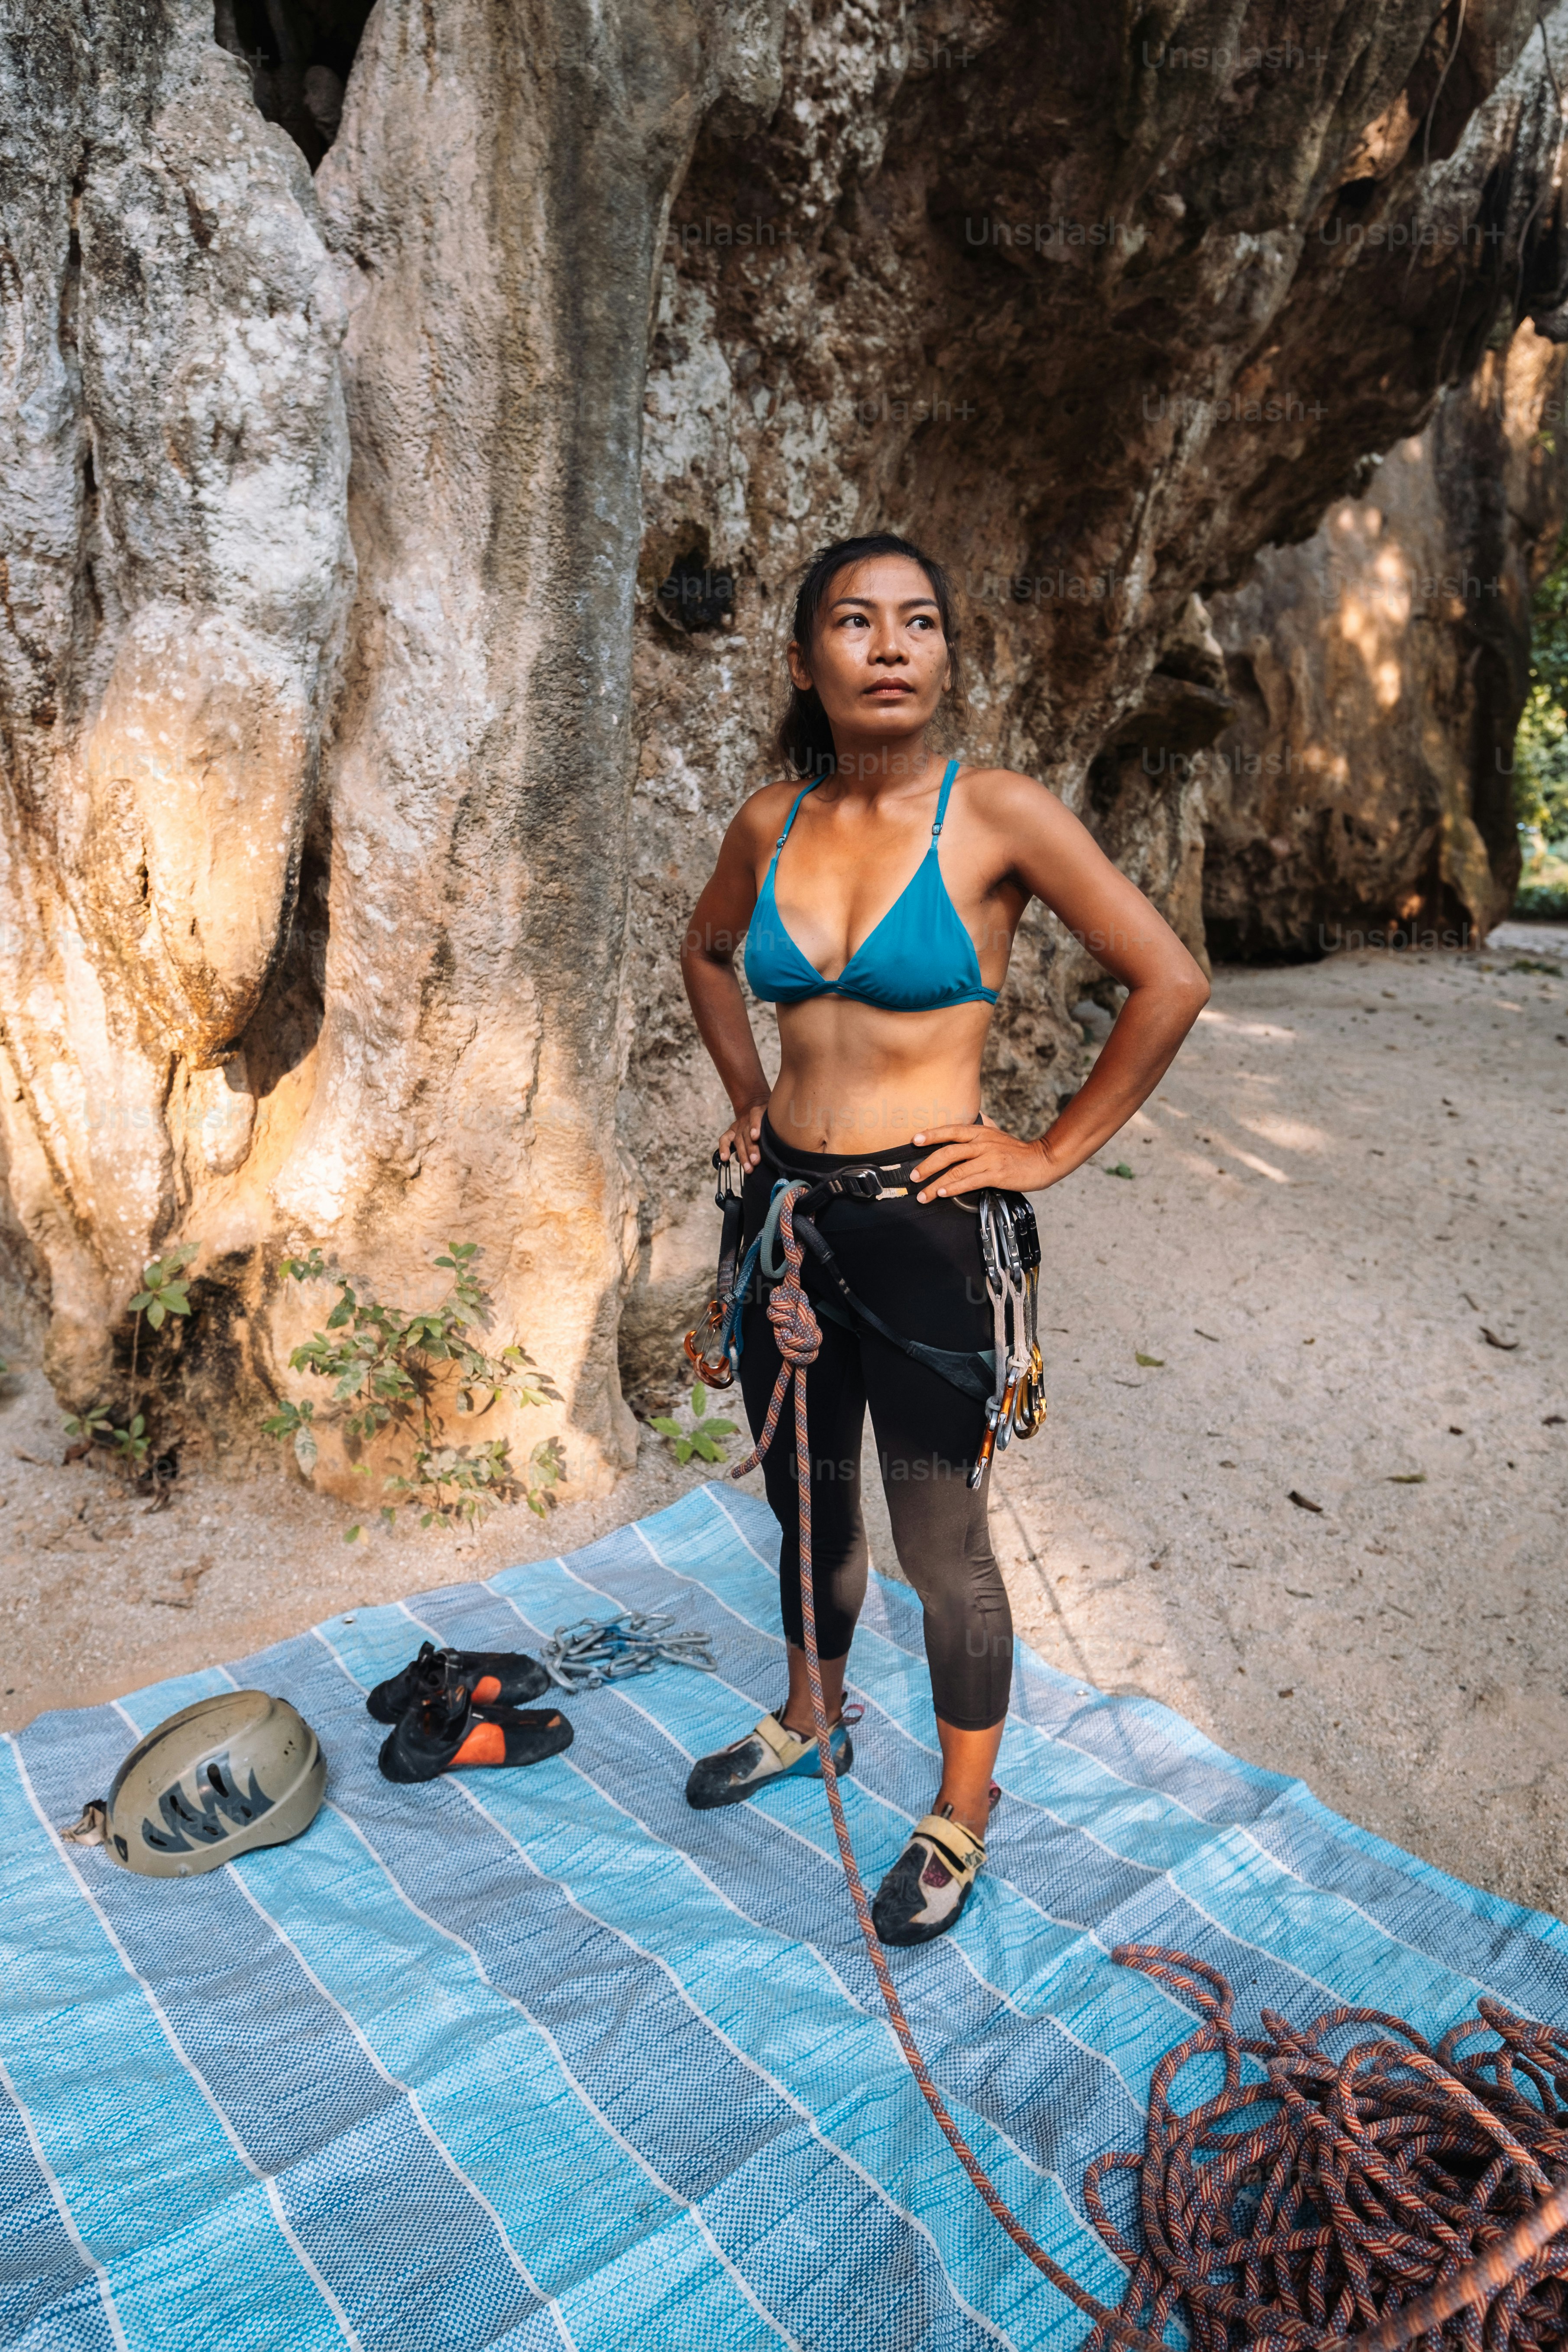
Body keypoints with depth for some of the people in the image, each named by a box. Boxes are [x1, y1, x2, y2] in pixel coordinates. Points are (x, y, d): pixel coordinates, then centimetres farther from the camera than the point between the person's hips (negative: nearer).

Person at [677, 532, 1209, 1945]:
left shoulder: (999, 817, -11)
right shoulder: (773, 823, 3)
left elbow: (1170, 983, -8)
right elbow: (707, 951, 23)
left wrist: (1055, 1152, -7)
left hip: (922, 1221, -5)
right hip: (783, 1203, 5)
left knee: (940, 1542, 8)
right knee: (808, 1507, 22)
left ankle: (961, 1819, 32)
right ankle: (811, 1723, 49)